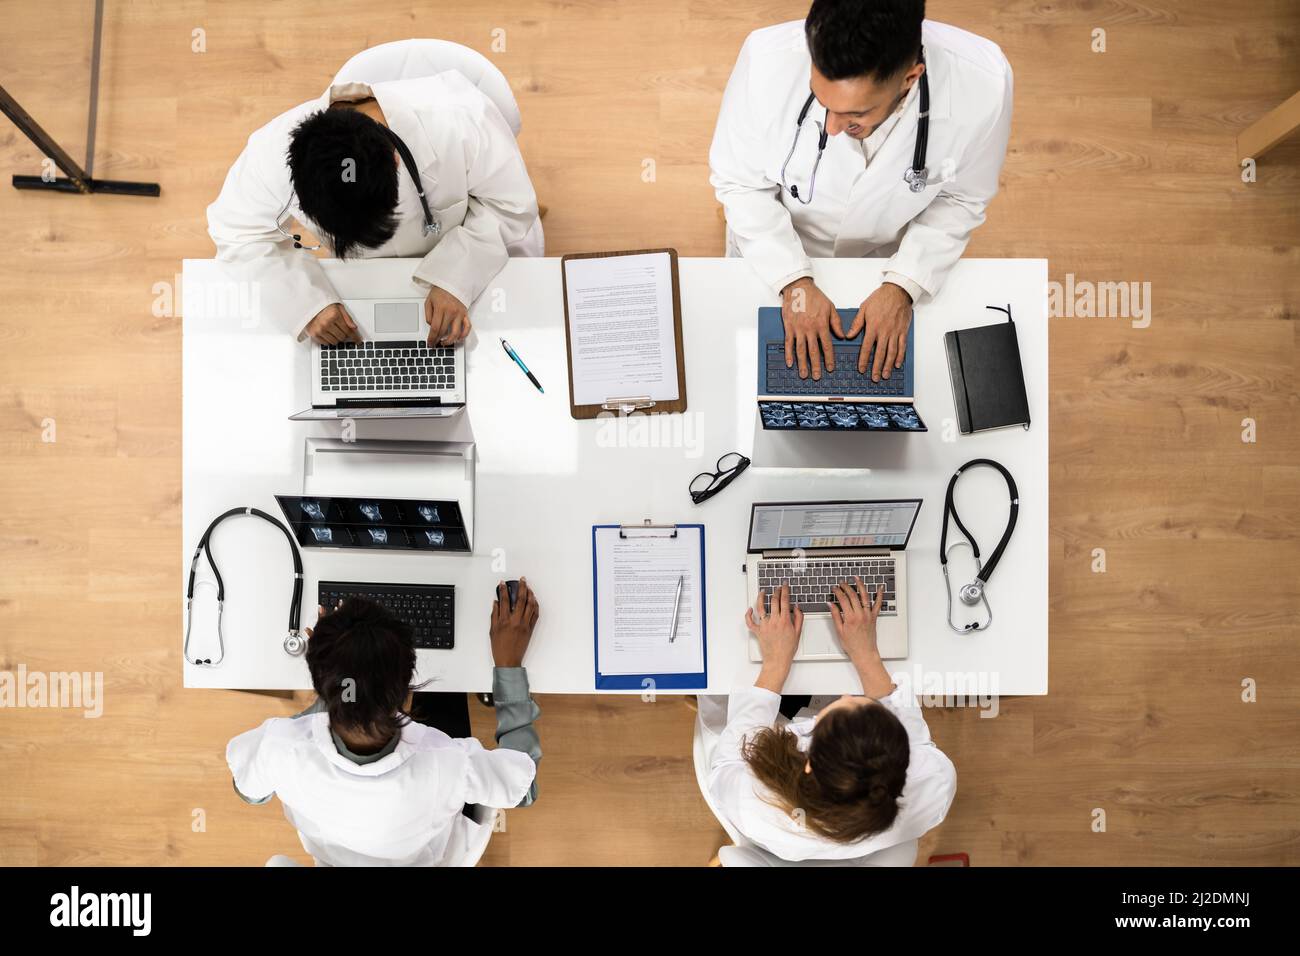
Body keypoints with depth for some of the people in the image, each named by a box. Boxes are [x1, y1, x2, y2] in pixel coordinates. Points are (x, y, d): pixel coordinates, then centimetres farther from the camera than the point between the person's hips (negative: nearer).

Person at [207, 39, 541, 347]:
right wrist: (308, 304, -33)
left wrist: (455, 282, -38)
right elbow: (239, 233, -17)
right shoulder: (275, 151, -33)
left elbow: (510, 205, -25)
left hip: (484, 259, -1)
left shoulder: (460, 123, -41)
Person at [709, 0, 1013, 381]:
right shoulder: (767, 60, -38)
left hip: (890, 260, 1)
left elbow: (960, 198, -15)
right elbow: (739, 181, -22)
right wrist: (794, 282, -29)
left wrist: (902, 286, -25)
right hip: (773, 259, 0)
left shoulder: (983, 84, -34)